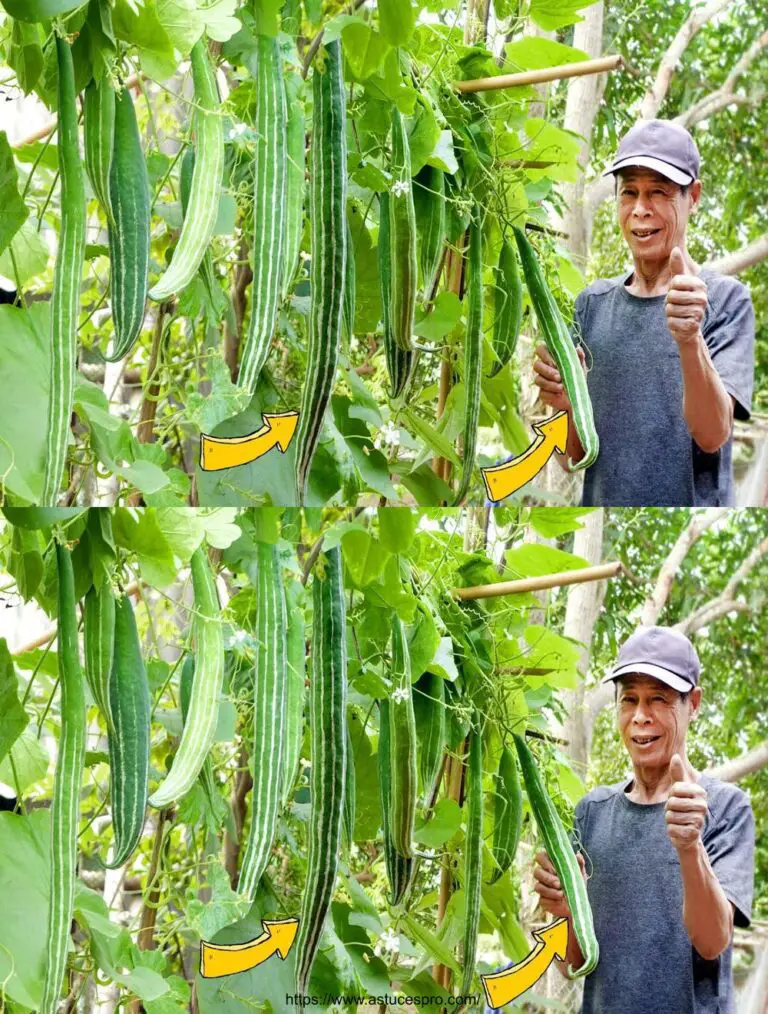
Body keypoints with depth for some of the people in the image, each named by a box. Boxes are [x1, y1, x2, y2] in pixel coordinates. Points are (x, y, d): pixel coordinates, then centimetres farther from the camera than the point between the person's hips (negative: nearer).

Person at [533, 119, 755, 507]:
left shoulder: (726, 298, -6)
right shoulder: (592, 303, 6)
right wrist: (568, 405, -14)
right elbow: (574, 458, 6)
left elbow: (712, 435, -19)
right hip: (603, 503, 4)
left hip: (692, 501, -4)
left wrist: (689, 342, -33)